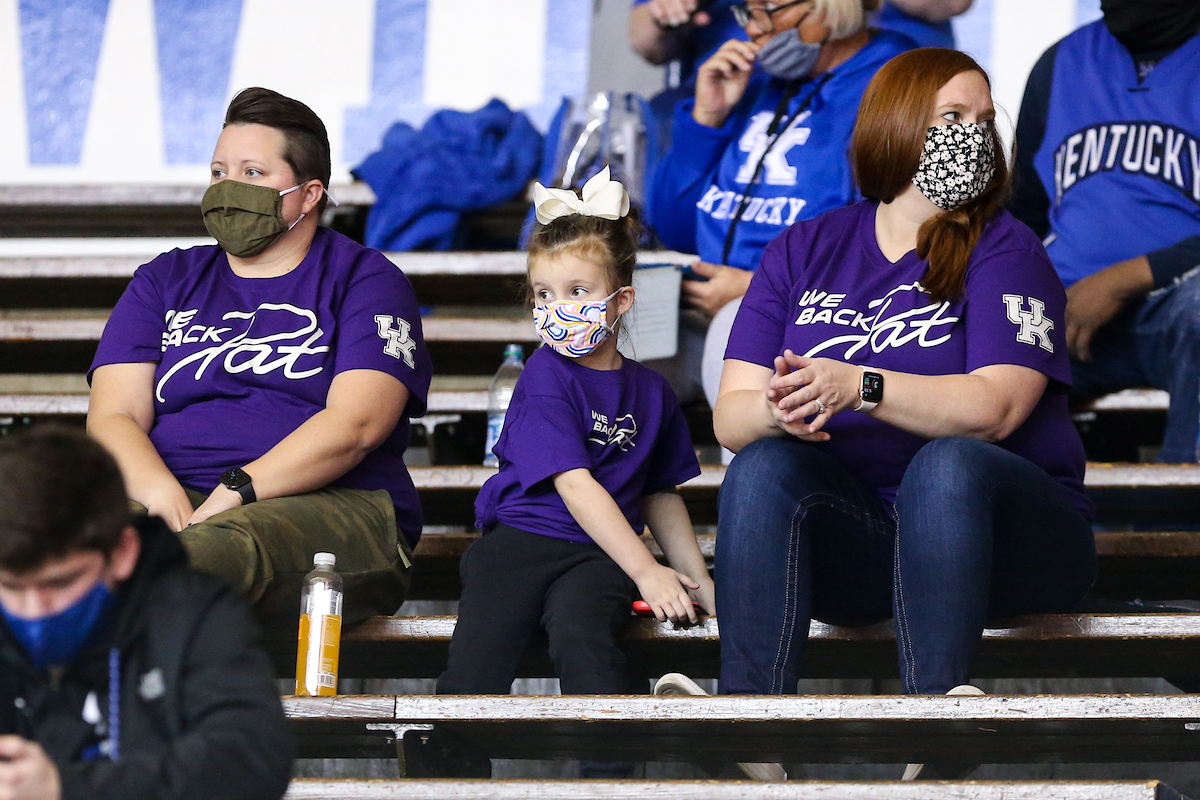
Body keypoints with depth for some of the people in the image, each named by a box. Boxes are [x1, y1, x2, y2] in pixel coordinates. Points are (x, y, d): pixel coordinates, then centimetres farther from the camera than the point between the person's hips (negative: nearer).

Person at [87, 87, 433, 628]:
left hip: (333, 506, -3)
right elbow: (113, 417, 10)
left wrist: (235, 493, -17)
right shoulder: (166, 282, 23)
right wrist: (163, 496, -13)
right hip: (176, 497, 3)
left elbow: (355, 425, -4)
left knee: (216, 548, -41)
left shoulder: (365, 280, 12)